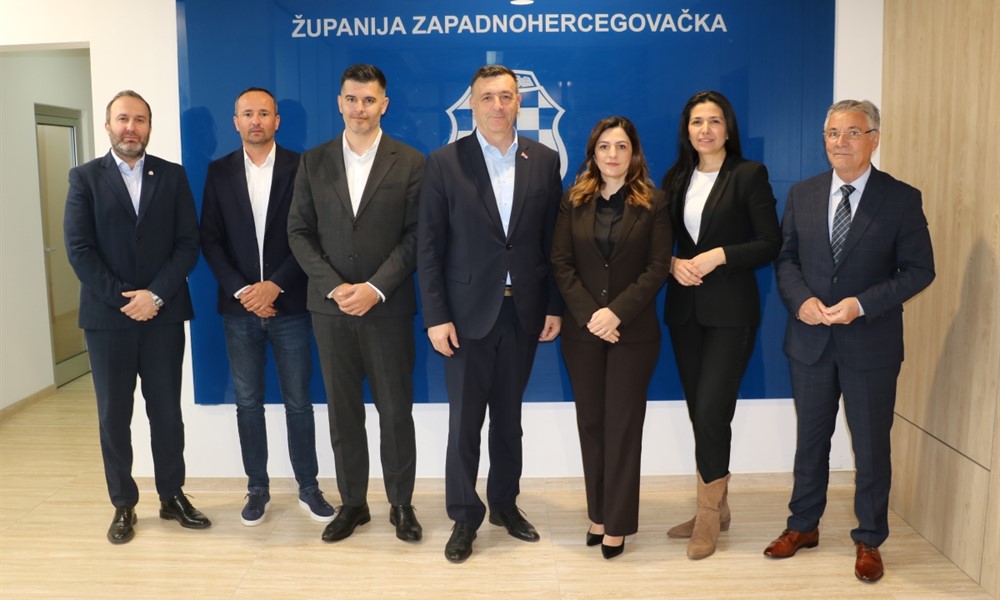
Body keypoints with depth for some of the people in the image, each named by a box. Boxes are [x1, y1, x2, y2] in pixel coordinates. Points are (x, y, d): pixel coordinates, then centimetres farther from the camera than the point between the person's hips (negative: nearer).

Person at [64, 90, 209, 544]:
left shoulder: (173, 176, 6)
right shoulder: (85, 178, 4)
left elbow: (188, 244, -1)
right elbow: (79, 249, -4)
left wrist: (155, 294, -12)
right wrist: (122, 298, -12)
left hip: (163, 314, 1)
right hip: (107, 316, 0)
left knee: (166, 410, 8)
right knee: (114, 415, 6)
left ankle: (172, 496, 21)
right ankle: (123, 505, 19)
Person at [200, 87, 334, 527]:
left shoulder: (299, 168, 0)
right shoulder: (219, 172, 6)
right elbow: (210, 240, 2)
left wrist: (274, 286, -12)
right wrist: (241, 290, -9)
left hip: (289, 305, -2)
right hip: (239, 307, 2)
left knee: (298, 401, 6)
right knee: (248, 402, 9)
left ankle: (308, 486, 19)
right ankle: (257, 487, 23)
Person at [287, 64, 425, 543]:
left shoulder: (410, 162, 0)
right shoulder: (313, 162, 6)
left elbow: (415, 236, -5)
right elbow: (299, 232, 3)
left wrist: (375, 288, -15)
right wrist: (335, 287, -9)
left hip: (388, 307, -2)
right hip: (331, 307, 2)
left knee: (396, 410, 5)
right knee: (342, 410, 9)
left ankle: (401, 503, 21)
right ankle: (352, 503, 23)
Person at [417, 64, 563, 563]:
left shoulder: (544, 160, 4)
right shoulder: (444, 162, -4)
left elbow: (553, 240, 5)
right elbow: (429, 246, -5)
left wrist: (555, 307, 2)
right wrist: (436, 316, -10)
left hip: (524, 311, 2)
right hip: (468, 311, -2)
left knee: (509, 415, 15)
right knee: (465, 421, 6)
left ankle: (505, 503, 32)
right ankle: (464, 517, 22)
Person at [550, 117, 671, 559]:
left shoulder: (653, 204, 1)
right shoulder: (573, 202, 6)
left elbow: (658, 268, -6)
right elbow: (561, 263, 0)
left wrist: (617, 312, -16)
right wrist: (589, 314, -12)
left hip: (634, 331, -2)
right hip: (582, 330, 2)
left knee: (622, 424, 2)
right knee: (591, 422, 8)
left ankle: (617, 523, 11)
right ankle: (597, 514, 19)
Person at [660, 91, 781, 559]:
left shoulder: (749, 175, -4)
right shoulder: (675, 179, 10)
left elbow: (770, 243, -7)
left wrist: (720, 255, -18)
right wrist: (673, 263, -7)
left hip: (730, 310, -5)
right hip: (684, 309, 5)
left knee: (711, 410, -8)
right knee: (699, 411, 10)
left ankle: (709, 514, 9)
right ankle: (717, 508, 24)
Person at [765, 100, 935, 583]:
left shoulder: (902, 198, -5)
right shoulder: (802, 194, 4)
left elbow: (919, 269, -7)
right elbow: (786, 258, 6)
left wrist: (861, 304, -19)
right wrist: (802, 300, -12)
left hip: (871, 343, -3)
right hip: (810, 339, 3)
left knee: (871, 445, 9)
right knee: (810, 438, 15)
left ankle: (869, 540, 27)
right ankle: (803, 525, 32)